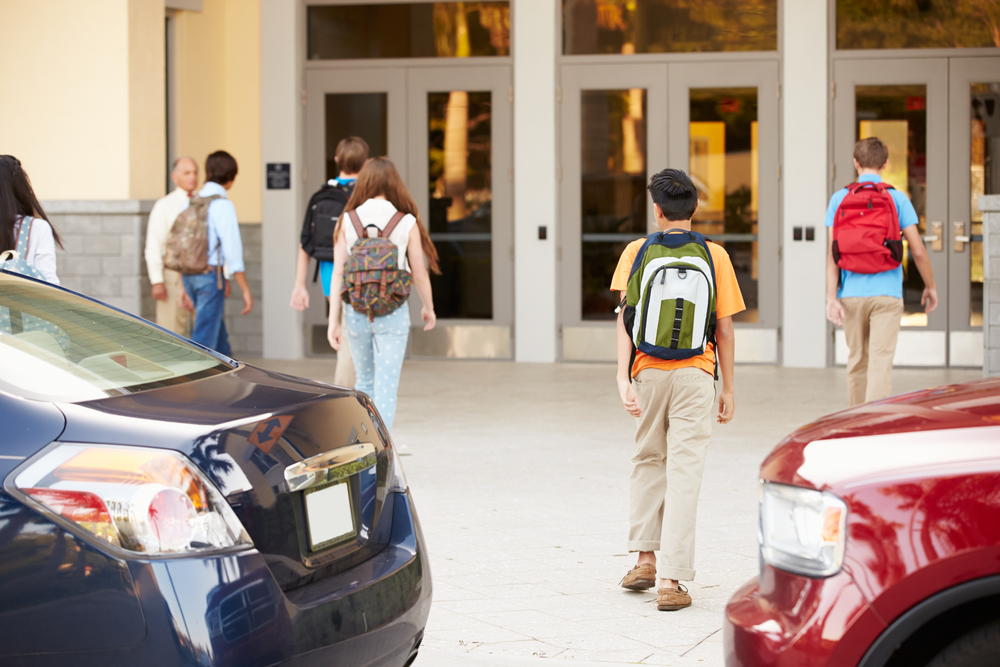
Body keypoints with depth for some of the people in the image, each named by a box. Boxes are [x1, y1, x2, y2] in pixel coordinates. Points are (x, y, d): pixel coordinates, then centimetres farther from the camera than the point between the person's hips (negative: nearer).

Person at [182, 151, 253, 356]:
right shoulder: (222, 205, -12)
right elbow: (232, 249, -17)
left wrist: (184, 287, 23)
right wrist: (246, 291, -14)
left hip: (190, 276, 8)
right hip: (210, 275, -8)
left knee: (220, 339, 18)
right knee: (204, 339, -6)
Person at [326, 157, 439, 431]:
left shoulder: (348, 221, -3)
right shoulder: (407, 223, -6)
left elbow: (338, 273, -5)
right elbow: (419, 274, 0)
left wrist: (333, 321, -1)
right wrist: (428, 308, 18)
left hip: (356, 313, 3)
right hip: (393, 315, -2)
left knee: (365, 381, 20)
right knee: (386, 388, 0)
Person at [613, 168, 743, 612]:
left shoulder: (637, 252, 3)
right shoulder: (714, 256, 2)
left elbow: (626, 317, -6)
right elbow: (724, 329, 3)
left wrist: (623, 377, -9)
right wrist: (728, 388, 10)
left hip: (648, 372, 1)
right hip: (695, 375, -1)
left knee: (648, 460, 21)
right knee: (684, 473, -1)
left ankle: (645, 558, 17)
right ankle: (671, 580, -4)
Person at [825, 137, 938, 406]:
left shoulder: (840, 198, 3)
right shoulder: (897, 199, 0)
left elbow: (833, 252, -3)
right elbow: (918, 250, -1)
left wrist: (831, 297, -5)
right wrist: (930, 286, 13)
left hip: (851, 294, 2)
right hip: (887, 293, -2)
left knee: (857, 360, 15)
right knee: (881, 362, -7)